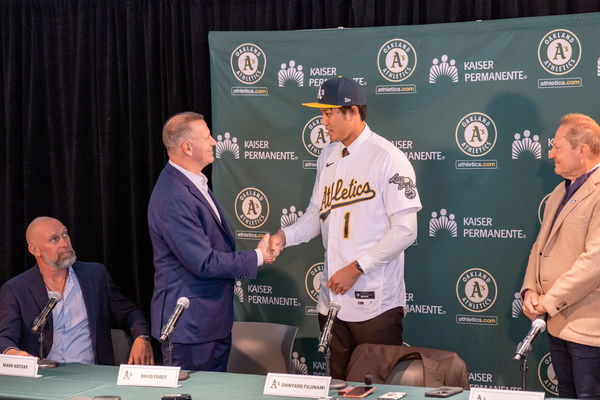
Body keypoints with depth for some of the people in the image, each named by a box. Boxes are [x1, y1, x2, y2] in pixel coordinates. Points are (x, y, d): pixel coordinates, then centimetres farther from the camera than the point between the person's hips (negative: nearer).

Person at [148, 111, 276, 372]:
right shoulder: (173, 199, -23)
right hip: (189, 325, -10)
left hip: (214, 320, 10)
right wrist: (257, 257, -12)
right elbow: (204, 263, -22)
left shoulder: (194, 184, 11)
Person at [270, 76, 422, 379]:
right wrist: (285, 236, -4)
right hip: (333, 298, 7)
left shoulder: (387, 158, -11)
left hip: (375, 301, -7)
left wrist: (356, 268, -17)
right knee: (339, 381, 15)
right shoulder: (327, 156, 11)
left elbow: (405, 230, -15)